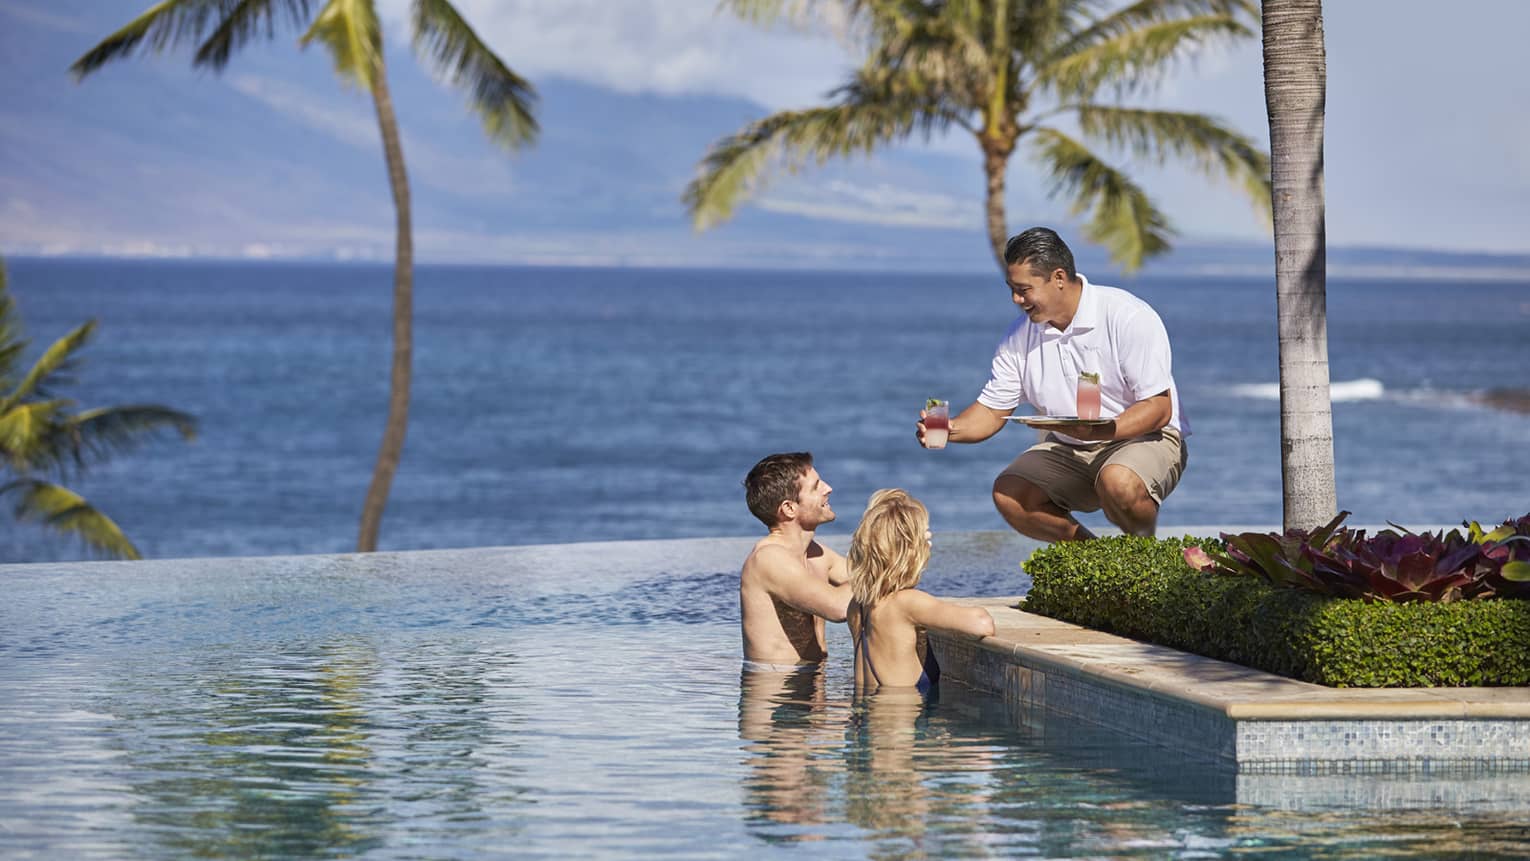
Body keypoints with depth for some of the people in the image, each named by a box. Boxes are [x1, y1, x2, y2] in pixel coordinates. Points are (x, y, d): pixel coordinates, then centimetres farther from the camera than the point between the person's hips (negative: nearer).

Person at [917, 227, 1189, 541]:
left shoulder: (1128, 317, -17)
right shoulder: (1020, 336, 1)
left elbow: (1159, 409, -20)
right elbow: (991, 410, 6)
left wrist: (1100, 431, -37)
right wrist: (949, 429, -17)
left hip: (1143, 437, -6)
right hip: (1068, 450, 6)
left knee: (1119, 483, -38)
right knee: (1007, 494, -18)